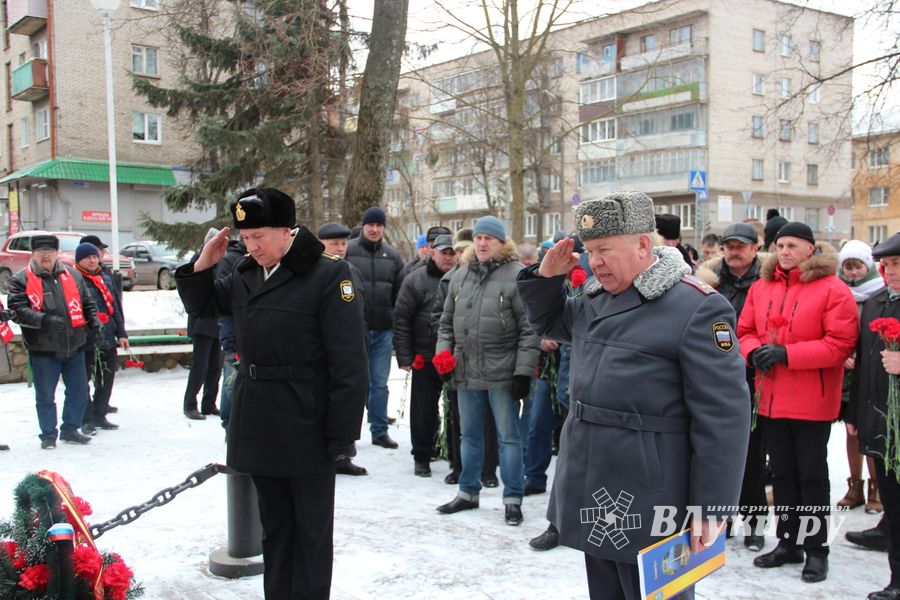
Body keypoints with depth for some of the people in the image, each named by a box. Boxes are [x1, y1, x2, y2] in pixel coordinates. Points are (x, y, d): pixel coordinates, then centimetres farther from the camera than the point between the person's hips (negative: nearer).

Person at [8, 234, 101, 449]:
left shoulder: (72, 275, 9)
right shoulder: (21, 280, -2)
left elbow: (87, 302, 15)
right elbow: (18, 310, -12)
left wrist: (93, 320, -2)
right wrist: (44, 320, -25)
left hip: (74, 346, 4)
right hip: (43, 349, -3)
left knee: (79, 390, 10)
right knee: (45, 395, 5)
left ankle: (70, 429, 25)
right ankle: (48, 435, 18)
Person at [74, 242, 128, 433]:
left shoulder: (106, 279, 15)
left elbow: (116, 308, 17)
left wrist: (121, 333, 13)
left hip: (108, 339, 6)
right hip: (85, 341, -6)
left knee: (107, 379, 11)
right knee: (82, 381, -2)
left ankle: (100, 416, 23)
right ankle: (87, 420, 7)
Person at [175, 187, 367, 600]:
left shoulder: (328, 276, -14)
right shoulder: (244, 275, 6)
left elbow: (348, 364, -16)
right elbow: (200, 305, 24)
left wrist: (342, 436, -17)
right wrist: (203, 264, 5)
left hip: (307, 430, -6)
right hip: (258, 426, 7)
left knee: (311, 529, 8)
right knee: (274, 525, 19)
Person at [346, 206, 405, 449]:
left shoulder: (393, 256, 10)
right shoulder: (347, 251, -2)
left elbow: (400, 295, 12)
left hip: (383, 330, 3)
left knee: (380, 383, 8)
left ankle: (380, 430, 18)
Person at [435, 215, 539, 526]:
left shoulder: (517, 275, -8)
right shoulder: (460, 276, 11)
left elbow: (529, 328, -11)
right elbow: (447, 322, 18)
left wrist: (523, 371, -14)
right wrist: (443, 353, 5)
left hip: (502, 373, -6)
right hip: (466, 372, 6)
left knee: (509, 437, 4)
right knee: (470, 435, 17)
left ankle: (512, 499, 15)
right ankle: (468, 492, 30)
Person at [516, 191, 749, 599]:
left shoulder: (697, 308, -15)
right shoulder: (594, 301, 10)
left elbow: (723, 417, -17)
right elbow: (548, 322, 30)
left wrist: (711, 508, -16)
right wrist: (546, 277, 8)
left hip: (647, 510, -8)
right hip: (590, 498, 8)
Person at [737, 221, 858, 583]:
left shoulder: (832, 289, -9)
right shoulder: (761, 287, 7)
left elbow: (840, 344, -16)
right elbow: (745, 330, 11)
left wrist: (787, 353, -21)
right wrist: (754, 351, -11)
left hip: (812, 401, -5)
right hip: (772, 398, 5)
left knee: (812, 475, 5)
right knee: (781, 472, 15)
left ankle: (816, 549, 18)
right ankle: (788, 543, 28)